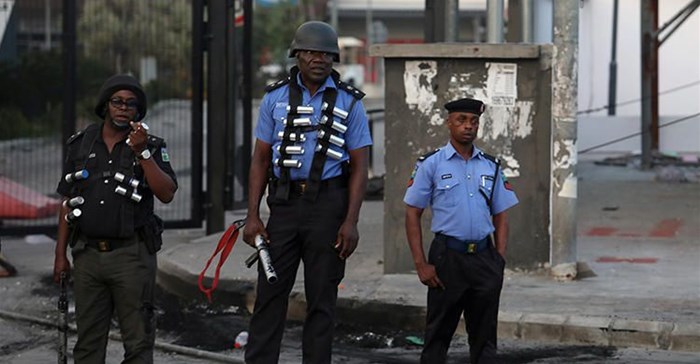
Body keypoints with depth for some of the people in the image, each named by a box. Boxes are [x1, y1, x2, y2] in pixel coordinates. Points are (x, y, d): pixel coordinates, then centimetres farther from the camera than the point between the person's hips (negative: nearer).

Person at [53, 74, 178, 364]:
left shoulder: (151, 147, 2)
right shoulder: (81, 145, 10)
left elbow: (166, 194, -11)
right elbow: (68, 203, 13)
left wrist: (142, 153, -17)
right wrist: (60, 253, 9)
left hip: (132, 255, -3)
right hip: (88, 253, 3)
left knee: (138, 341, -3)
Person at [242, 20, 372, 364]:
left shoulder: (349, 102, 2)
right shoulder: (276, 97, 6)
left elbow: (358, 167, 1)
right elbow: (260, 158, 7)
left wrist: (351, 222, -8)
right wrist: (253, 215, -1)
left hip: (328, 205, -1)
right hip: (284, 203, 1)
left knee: (322, 297, 4)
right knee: (269, 293, 1)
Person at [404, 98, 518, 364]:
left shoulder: (491, 167, 12)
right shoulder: (431, 165, 0)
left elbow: (500, 217, 14)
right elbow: (412, 214, 0)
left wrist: (499, 261, 1)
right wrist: (421, 264, -8)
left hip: (484, 256, 3)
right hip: (447, 257, -3)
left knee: (484, 335, 7)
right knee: (438, 334, 2)